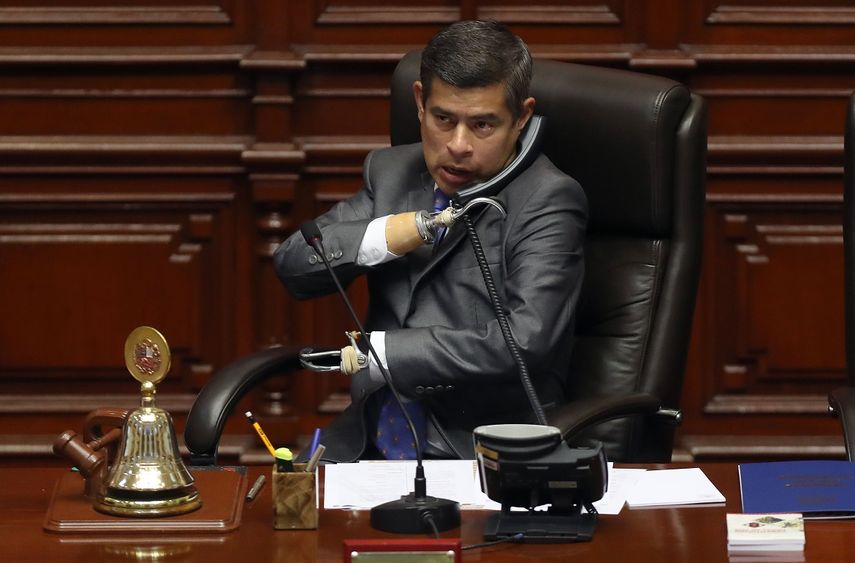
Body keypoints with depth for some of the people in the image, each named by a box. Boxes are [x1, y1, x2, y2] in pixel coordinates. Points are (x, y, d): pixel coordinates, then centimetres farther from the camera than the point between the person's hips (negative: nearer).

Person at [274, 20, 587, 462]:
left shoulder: (548, 201, -6)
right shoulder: (391, 172, 13)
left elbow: (525, 342, -20)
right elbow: (292, 264, 8)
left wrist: (376, 349, -16)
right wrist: (383, 237, -10)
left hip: (484, 459, -6)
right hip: (368, 443, 6)